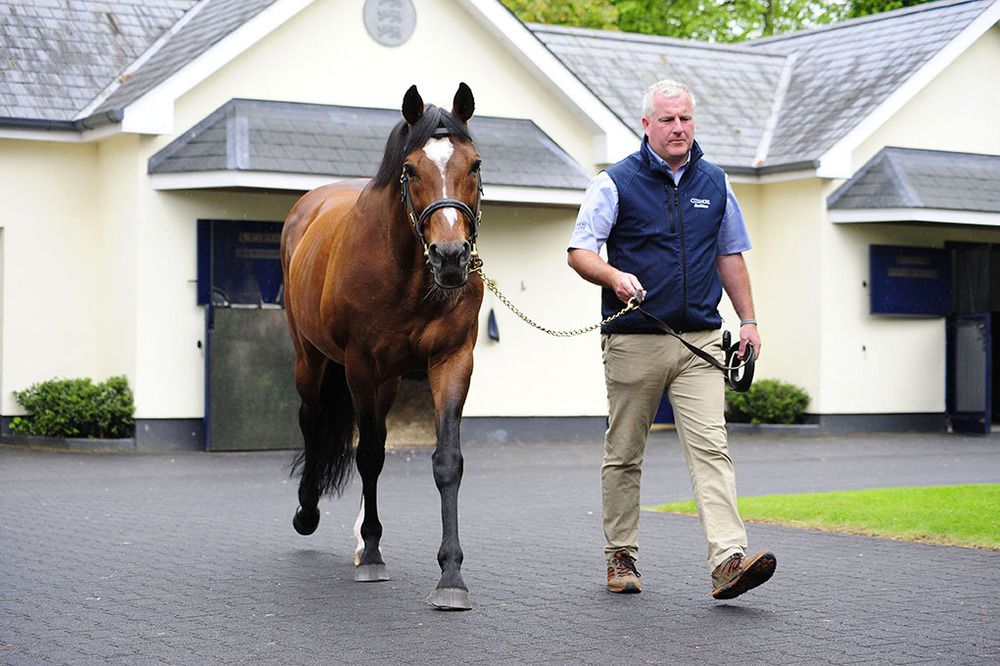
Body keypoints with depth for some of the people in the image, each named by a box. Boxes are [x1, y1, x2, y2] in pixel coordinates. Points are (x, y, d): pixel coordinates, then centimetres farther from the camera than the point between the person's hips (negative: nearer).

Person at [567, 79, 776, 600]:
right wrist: (614, 277, -24)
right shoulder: (616, 183, -1)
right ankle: (620, 557, 22)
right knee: (624, 454, 8)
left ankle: (728, 561, -19)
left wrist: (748, 320, 13)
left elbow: (730, 255, 20)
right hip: (634, 341, -2)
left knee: (710, 448, -10)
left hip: (699, 341, 2)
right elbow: (579, 252, -4)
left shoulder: (714, 183, 11)